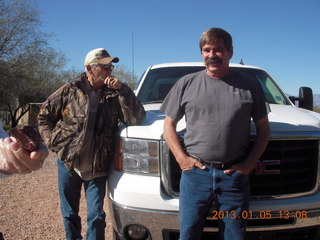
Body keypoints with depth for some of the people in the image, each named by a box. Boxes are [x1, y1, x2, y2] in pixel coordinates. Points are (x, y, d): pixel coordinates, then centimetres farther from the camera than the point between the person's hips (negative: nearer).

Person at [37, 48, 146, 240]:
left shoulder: (115, 94, -3)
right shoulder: (70, 91, -4)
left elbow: (136, 118, -15)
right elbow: (44, 114, 8)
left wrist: (122, 89, -20)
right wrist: (52, 140, -1)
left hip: (98, 168, 0)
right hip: (68, 163, 1)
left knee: (96, 216, 1)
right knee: (69, 215, 15)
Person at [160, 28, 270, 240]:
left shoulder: (250, 86, 6)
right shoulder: (187, 84, 5)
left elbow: (263, 129, 9)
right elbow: (169, 124, 8)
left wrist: (250, 163, -3)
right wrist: (181, 158, -5)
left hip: (235, 175, 1)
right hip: (195, 173, 0)